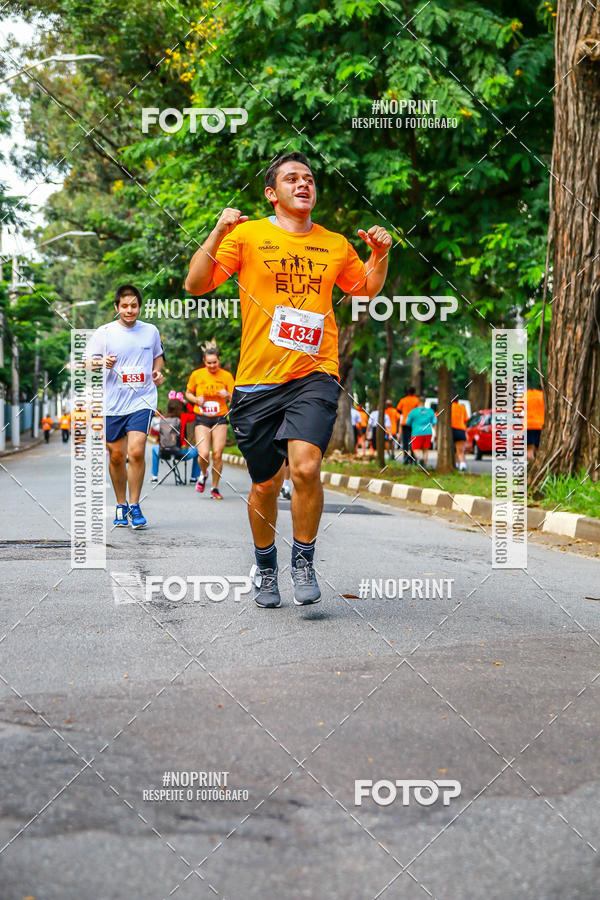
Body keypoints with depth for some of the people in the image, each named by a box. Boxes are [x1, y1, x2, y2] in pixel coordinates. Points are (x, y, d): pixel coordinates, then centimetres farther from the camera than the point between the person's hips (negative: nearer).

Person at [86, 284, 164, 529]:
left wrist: (157, 372, 5)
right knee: (117, 456, 5)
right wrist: (103, 363, -18)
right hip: (113, 402, 0)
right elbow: (88, 362, 3)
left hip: (142, 400, 0)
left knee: (136, 452, -14)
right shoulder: (104, 332, 0)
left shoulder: (151, 331, 6)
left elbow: (158, 355, 25)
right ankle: (121, 506, 22)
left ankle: (134, 506, -3)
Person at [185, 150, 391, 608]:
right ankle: (265, 566, 32)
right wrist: (218, 234, -12)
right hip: (258, 381, 0)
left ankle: (304, 562, -2)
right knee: (265, 485, 6)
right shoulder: (247, 235, 5)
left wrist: (380, 255, 11)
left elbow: (367, 289, 30)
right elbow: (196, 284, 0)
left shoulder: (335, 245, 13)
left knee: (305, 466, -22)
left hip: (315, 376, 0)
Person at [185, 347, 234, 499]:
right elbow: (188, 393, 14)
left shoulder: (226, 376, 1)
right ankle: (203, 474, 20)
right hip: (202, 419, 0)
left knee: (217, 455, -5)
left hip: (220, 419, 0)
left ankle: (215, 488, 12)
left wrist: (228, 395, -18)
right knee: (203, 454, -14)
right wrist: (196, 399, -7)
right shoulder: (197, 375, 1)